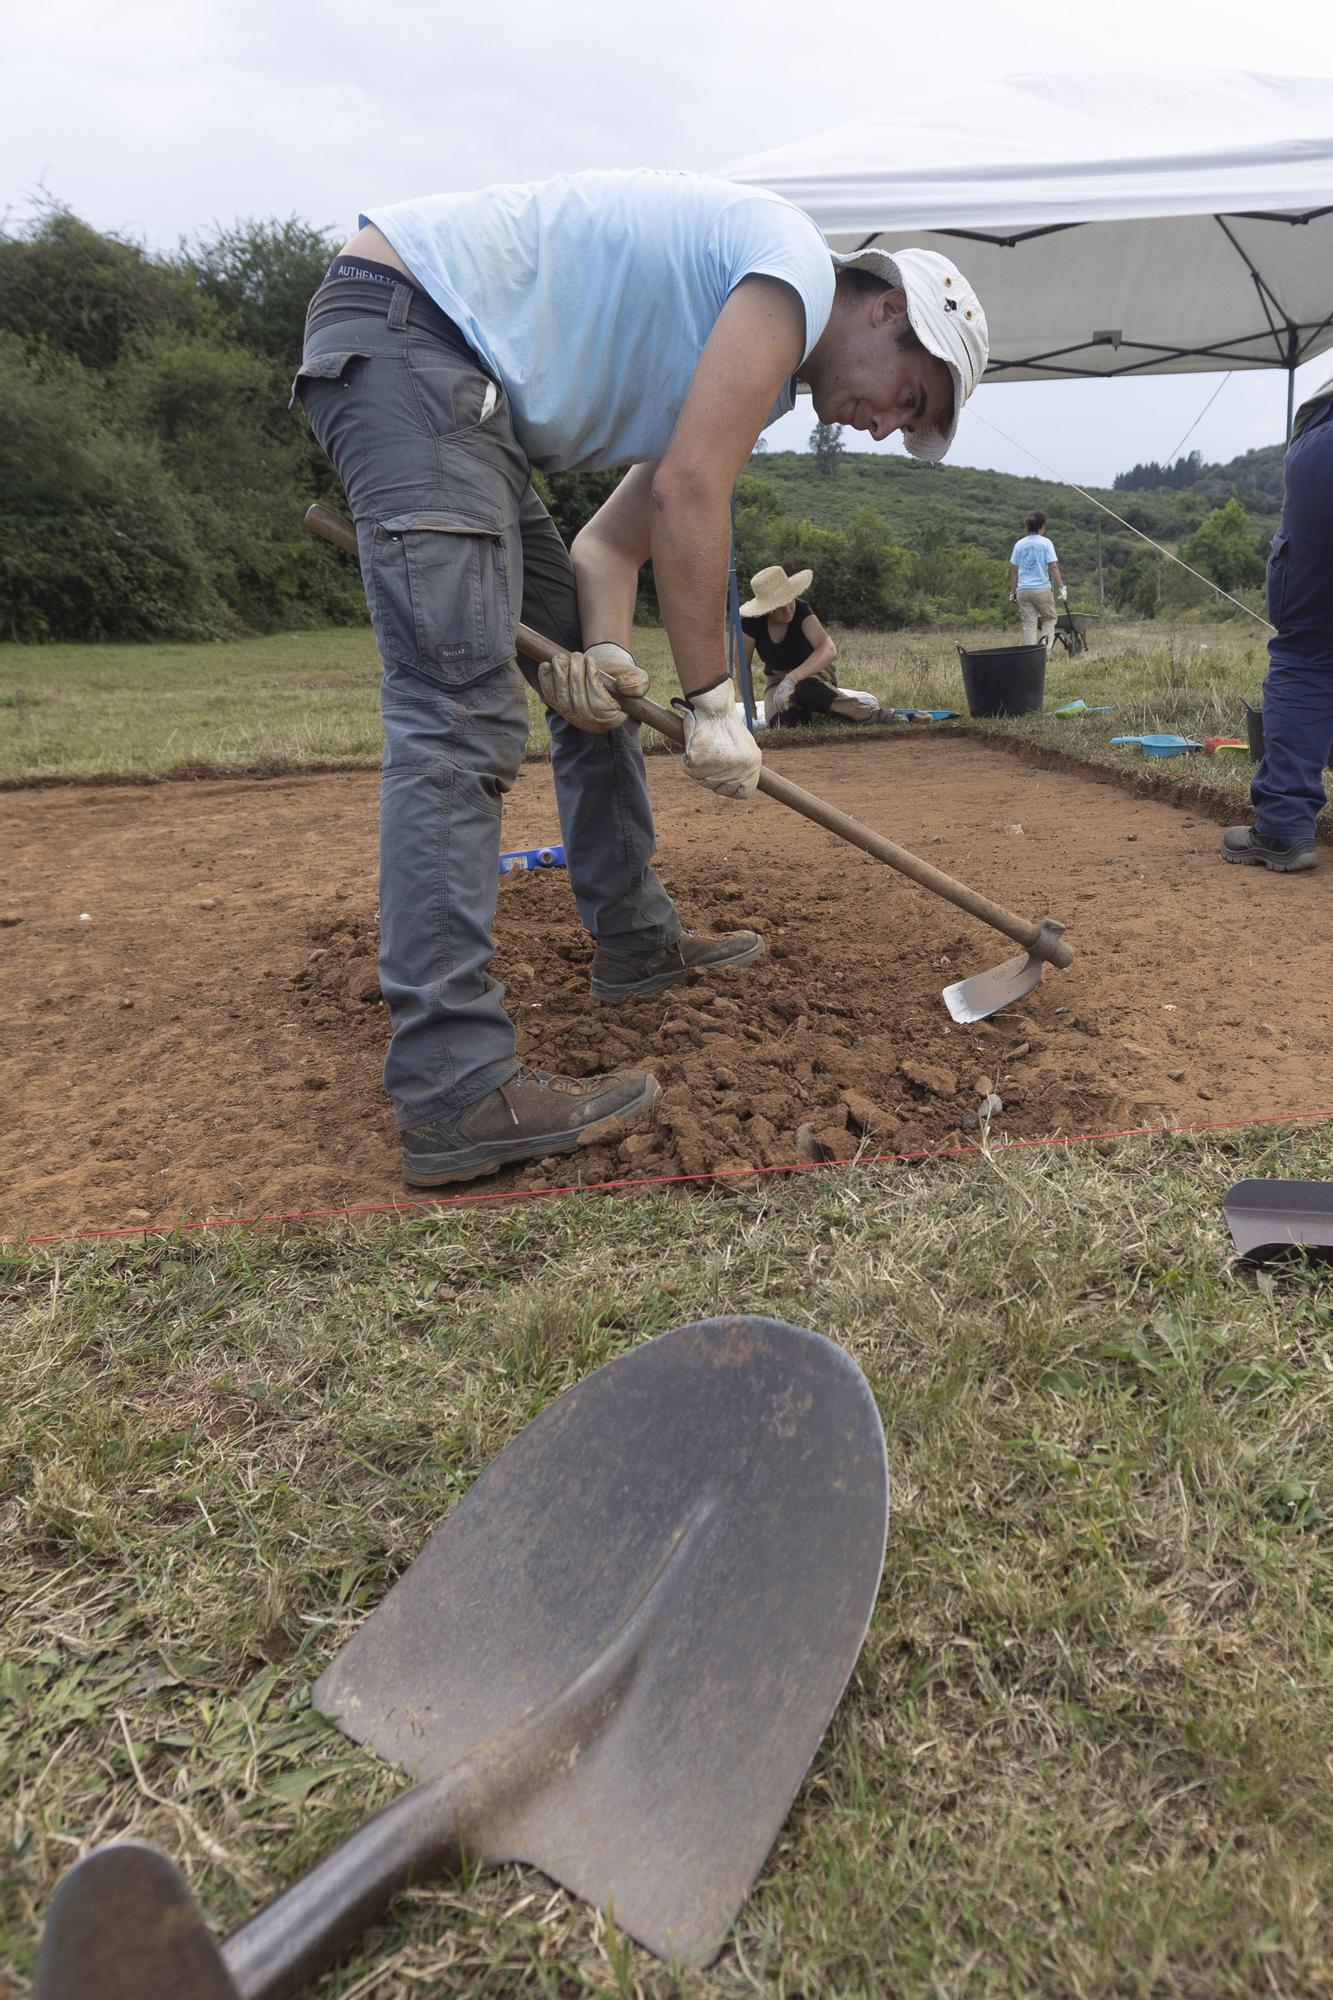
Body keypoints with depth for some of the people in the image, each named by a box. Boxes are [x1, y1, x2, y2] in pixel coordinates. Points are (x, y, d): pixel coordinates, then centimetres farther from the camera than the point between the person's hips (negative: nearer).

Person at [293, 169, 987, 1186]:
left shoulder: (760, 375, 20)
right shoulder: (797, 266, -7)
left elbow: (616, 536, 12)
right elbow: (687, 490, -17)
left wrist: (605, 652, -8)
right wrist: (712, 703, -11)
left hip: (475, 387, 11)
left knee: (596, 671, 14)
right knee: (464, 712, -21)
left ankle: (636, 941, 26)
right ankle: (453, 1095, -23)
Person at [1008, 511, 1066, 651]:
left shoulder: (1019, 544, 7)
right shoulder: (1046, 542, -3)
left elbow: (1013, 570, 7)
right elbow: (1053, 567, -8)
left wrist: (1012, 592, 13)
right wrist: (1062, 588, -5)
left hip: (1023, 590, 3)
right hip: (1042, 588, -3)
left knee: (1029, 624, 4)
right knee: (1049, 619, 12)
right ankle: (1046, 647, -10)